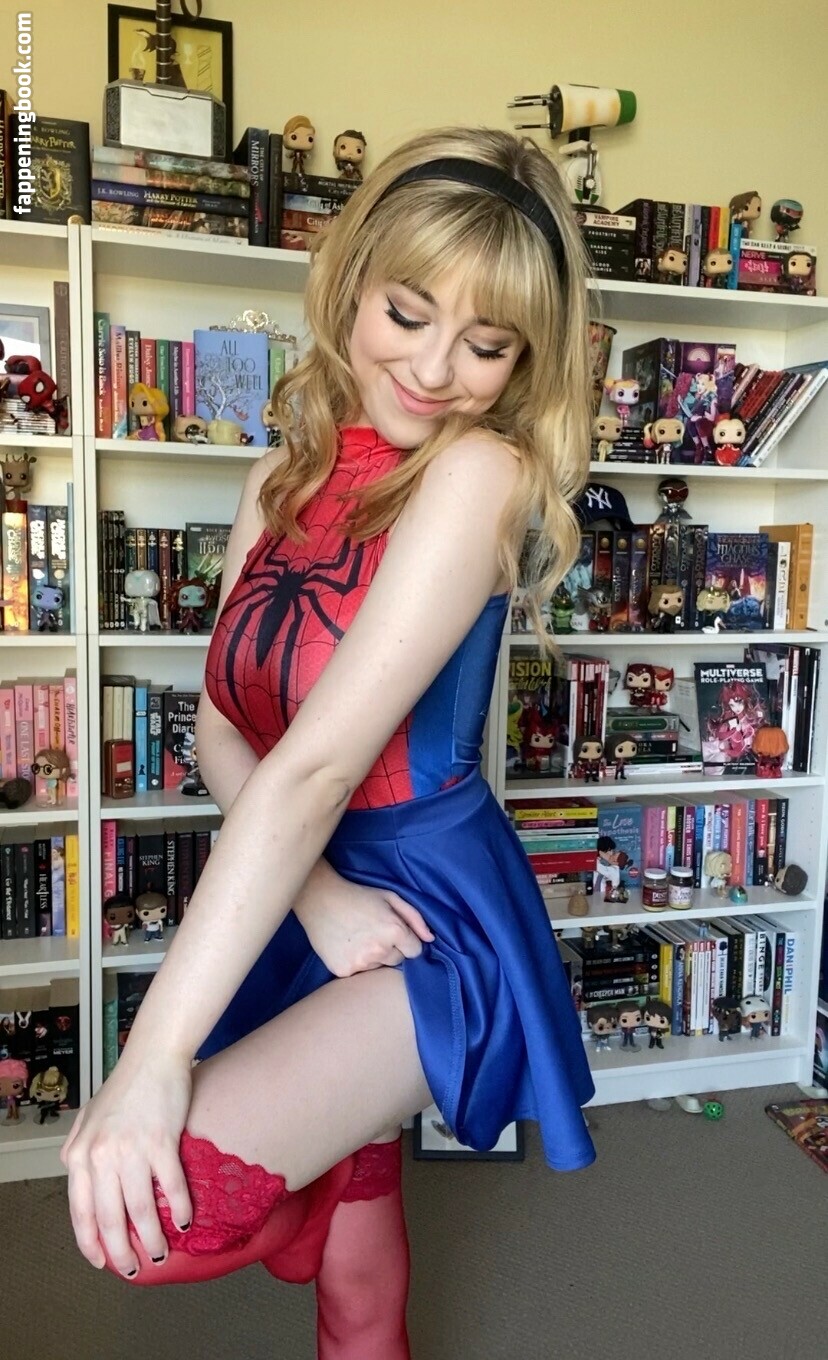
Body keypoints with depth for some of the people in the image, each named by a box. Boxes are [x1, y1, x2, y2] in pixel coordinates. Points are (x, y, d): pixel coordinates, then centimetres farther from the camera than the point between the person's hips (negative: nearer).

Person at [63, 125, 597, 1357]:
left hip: (432, 916, -6)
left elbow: (317, 764, -27)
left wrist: (156, 1055, -26)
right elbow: (220, 726, -1)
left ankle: (317, 1192, 15)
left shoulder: (481, 471, -19)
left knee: (142, 1207, -17)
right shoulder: (287, 477, 3)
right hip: (302, 910, 6)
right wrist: (316, 897, -17)